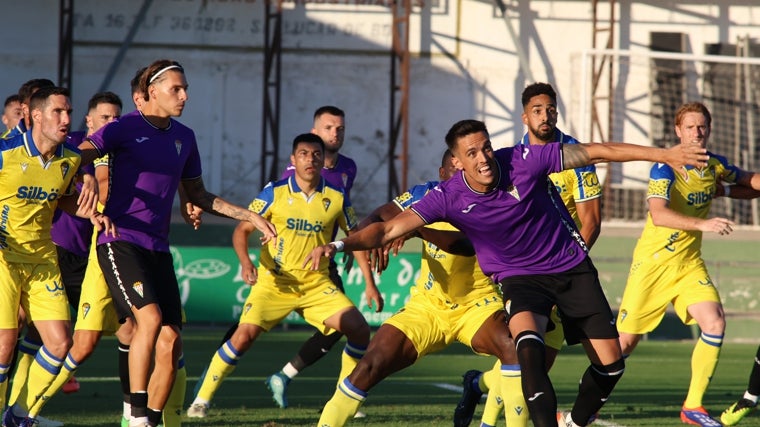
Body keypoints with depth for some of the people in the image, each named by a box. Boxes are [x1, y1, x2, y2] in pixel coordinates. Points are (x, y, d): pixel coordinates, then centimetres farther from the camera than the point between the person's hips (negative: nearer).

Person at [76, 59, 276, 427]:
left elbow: (198, 196, 26)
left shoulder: (184, 137, 15)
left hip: (158, 250, 6)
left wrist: (251, 217, 21)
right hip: (121, 242, -6)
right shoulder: (125, 128, -4)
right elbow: (75, 159, -13)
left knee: (170, 343, -3)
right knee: (150, 317, -26)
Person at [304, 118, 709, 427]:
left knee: (610, 363, -1)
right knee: (529, 345, -33)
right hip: (519, 277, -1)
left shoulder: (524, 160, -21)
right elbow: (390, 228, -21)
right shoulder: (449, 197, -20)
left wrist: (663, 154, -13)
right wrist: (338, 244, -37)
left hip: (572, 267, 1)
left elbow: (597, 152, -14)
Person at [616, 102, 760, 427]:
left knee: (714, 323, -16)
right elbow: (658, 215, -33)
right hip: (653, 263, -5)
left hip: (689, 263, 5)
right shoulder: (665, 167, -18)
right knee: (624, 342, -1)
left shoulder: (714, 166, 2)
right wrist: (702, 224, -45)